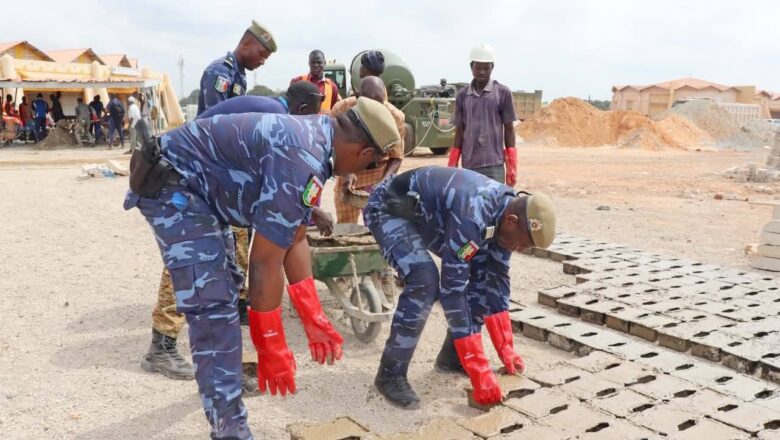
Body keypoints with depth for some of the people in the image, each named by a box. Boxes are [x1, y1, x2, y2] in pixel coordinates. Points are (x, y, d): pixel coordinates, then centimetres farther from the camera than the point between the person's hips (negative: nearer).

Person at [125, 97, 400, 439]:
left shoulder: (313, 140, 3)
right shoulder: (302, 160, -28)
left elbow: (294, 240, 8)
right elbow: (265, 261, -25)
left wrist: (314, 320, 11)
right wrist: (272, 350, -15)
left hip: (199, 186, 11)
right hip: (171, 185, -11)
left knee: (224, 291, 24)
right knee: (213, 306, -16)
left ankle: (226, 373, 46)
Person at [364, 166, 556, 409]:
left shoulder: (506, 209, -11)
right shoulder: (471, 217, -38)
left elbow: (495, 279, -3)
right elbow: (452, 289, -37)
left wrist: (506, 350, -4)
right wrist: (479, 371, -34)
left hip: (426, 215, 9)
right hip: (389, 208, -9)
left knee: (483, 274, 0)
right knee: (425, 280, -30)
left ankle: (452, 356, 13)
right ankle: (391, 374, -14)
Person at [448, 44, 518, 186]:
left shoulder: (503, 93, 2)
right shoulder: (462, 95, 9)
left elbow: (509, 129, 4)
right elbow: (459, 132, 12)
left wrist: (512, 166, -1)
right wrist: (452, 167, 8)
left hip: (494, 165, -3)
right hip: (468, 165, 3)